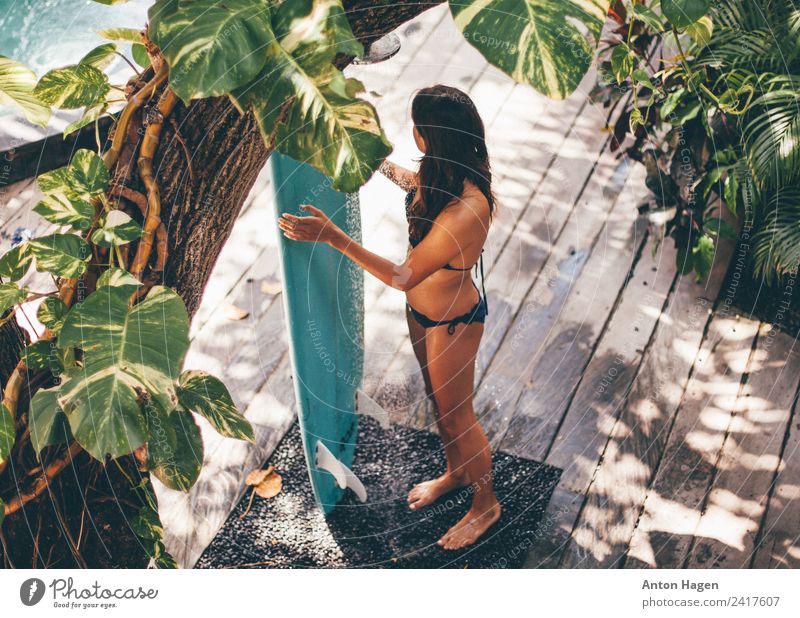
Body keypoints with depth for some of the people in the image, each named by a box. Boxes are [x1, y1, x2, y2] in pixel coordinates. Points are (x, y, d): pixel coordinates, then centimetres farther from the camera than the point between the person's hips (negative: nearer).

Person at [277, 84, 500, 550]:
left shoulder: (465, 211, -40)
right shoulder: (449, 175, -13)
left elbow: (404, 276, -35)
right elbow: (413, 181, 14)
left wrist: (331, 236, -35)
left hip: (452, 321, -9)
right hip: (422, 310, 9)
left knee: (456, 417, 13)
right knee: (438, 401, 29)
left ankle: (486, 503, 38)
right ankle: (455, 473, 55)